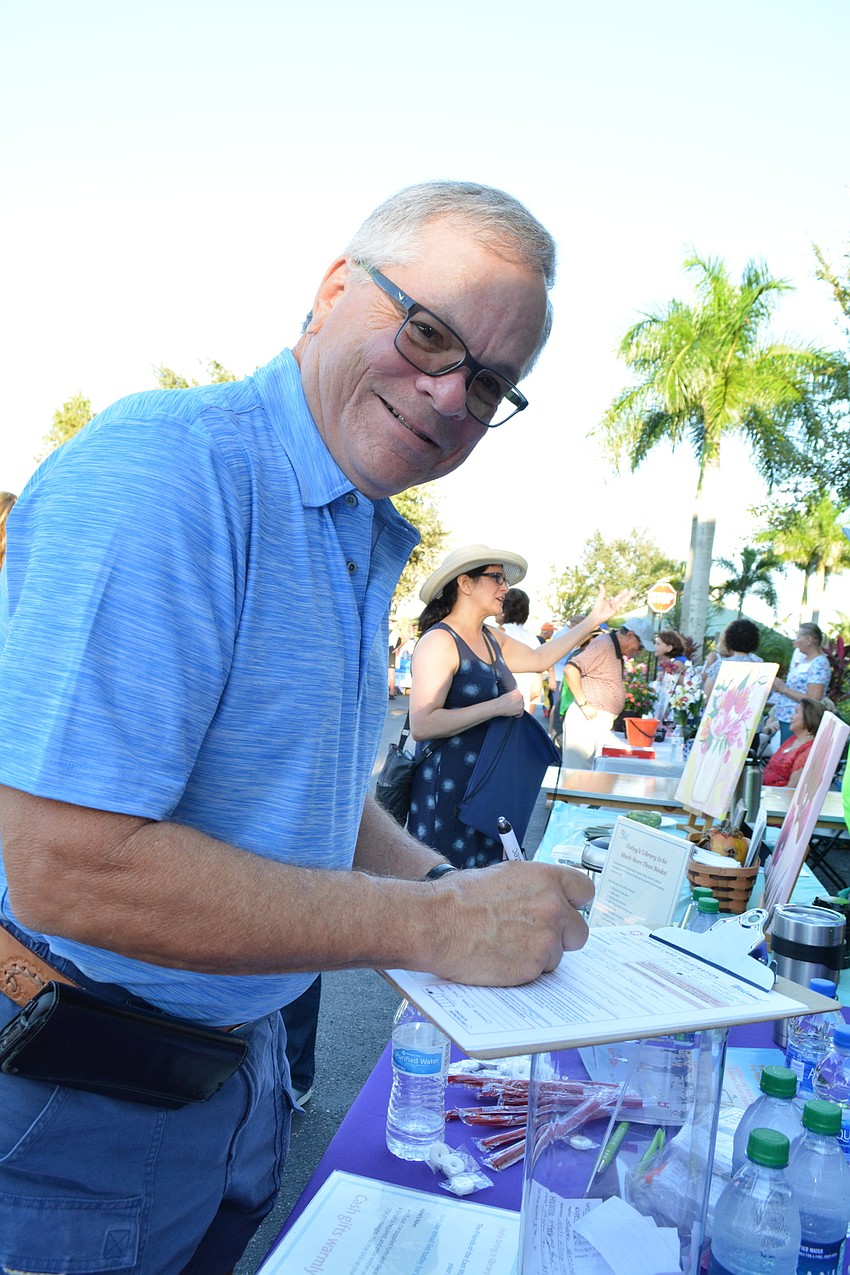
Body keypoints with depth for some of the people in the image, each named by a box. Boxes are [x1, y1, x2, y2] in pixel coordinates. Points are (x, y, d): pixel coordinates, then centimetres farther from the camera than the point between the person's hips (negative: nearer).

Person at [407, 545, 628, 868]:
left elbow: (538, 658, 28)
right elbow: (421, 726, -25)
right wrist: (499, 706, -22)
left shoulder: (491, 638, 12)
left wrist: (594, 619, 26)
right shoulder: (439, 641, -15)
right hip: (448, 789, -8)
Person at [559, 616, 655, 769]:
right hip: (588, 718, -9)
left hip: (602, 721, 9)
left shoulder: (618, 652, 17)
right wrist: (584, 705, -19)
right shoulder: (604, 644, -12)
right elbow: (570, 670, -21)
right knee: (574, 770, -7)